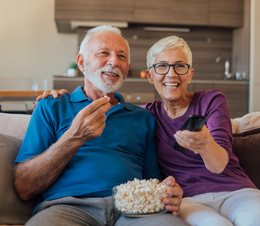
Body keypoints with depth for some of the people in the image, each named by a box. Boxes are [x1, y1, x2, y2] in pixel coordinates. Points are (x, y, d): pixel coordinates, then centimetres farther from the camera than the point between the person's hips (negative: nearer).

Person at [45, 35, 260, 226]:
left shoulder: (211, 100, 3)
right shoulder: (148, 114, 10)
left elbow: (220, 164, -11)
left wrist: (206, 145, -35)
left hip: (235, 192, 0)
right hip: (188, 199, 0)